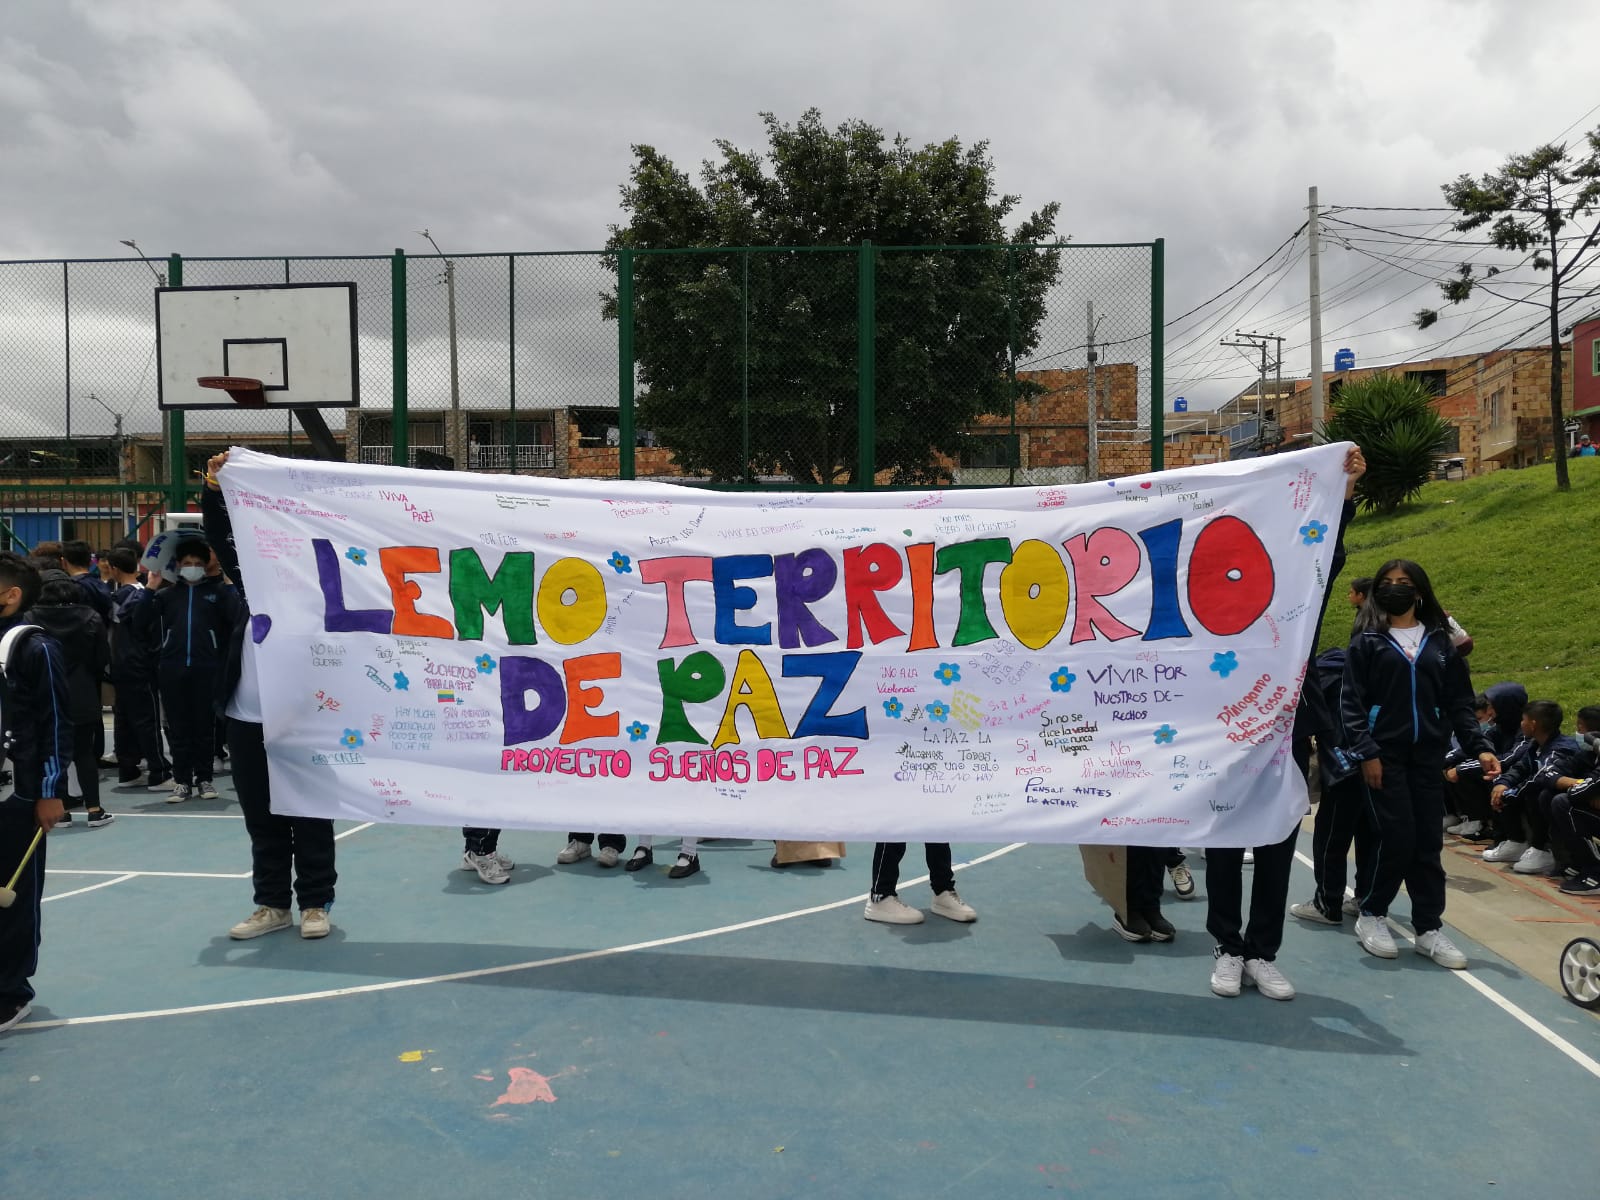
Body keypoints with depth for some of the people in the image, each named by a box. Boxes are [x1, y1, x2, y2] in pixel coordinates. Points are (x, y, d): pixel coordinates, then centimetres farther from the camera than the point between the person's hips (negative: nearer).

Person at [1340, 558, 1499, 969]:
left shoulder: (1439, 642, 11)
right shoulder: (1367, 641, 2)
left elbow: (1459, 701, 10)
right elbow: (1351, 701, -4)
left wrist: (1479, 746, -2)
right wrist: (1366, 752, -13)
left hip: (1428, 756, 3)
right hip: (1384, 755, -3)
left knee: (1428, 842, 4)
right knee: (1398, 838, -7)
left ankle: (1429, 928, 14)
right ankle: (1371, 915, 11)